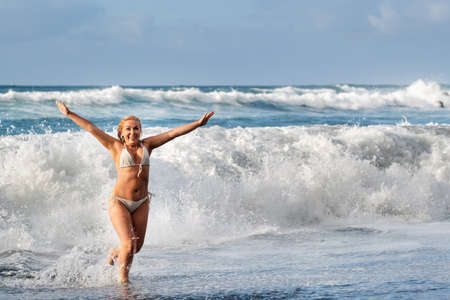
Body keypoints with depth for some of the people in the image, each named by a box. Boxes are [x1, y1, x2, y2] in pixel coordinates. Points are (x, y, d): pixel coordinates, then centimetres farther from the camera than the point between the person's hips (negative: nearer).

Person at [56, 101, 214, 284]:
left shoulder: (147, 145, 6)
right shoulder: (116, 147, -1)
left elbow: (173, 133, 2)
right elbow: (92, 128, -2)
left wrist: (198, 124, -1)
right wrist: (69, 114, -3)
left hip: (141, 203, 4)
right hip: (119, 203, -4)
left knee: (137, 246, 10)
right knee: (129, 244, -12)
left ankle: (115, 252, 43)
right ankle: (123, 280, 9)